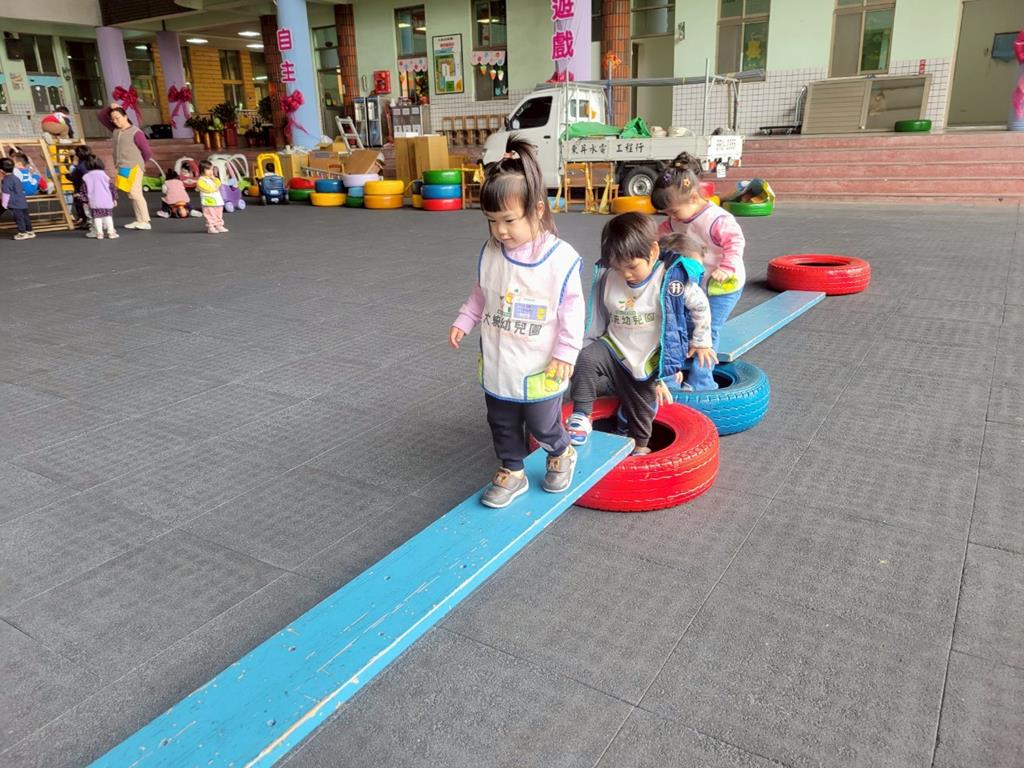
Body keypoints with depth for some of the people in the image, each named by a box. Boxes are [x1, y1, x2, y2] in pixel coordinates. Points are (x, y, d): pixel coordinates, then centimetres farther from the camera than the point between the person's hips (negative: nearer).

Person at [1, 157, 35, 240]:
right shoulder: (15, 177, 13)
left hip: (15, 204, -9)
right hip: (23, 202, 9)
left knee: (19, 218, -2)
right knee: (25, 217, 13)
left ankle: (22, 233, 1)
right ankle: (29, 231, 19)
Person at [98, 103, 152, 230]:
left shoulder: (136, 132, -6)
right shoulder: (116, 130, 16)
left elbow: (147, 152, -3)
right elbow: (100, 116, 25)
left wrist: (139, 164, 10)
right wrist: (110, 108, 9)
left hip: (133, 168, -7)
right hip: (121, 168, 7)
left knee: (135, 193, -16)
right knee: (132, 195, 3)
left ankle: (145, 221, -19)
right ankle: (139, 220, 2)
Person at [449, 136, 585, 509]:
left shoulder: (561, 258, -17)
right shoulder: (490, 254, -3)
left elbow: (572, 309, -11)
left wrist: (566, 352, -13)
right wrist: (463, 322, 2)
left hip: (541, 369, -4)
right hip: (497, 365, 5)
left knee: (543, 426, 12)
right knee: (502, 425, 17)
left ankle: (562, 455, 43)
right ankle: (511, 472, 38)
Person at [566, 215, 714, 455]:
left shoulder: (672, 279, -19)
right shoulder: (608, 278, -9)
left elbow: (700, 306, -3)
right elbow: (600, 316, 3)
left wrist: (701, 342, 7)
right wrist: (594, 343, 6)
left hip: (649, 362, -2)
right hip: (614, 349, 2)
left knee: (642, 410, 13)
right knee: (586, 358, -29)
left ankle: (640, 446, 41)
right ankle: (581, 417, -17)